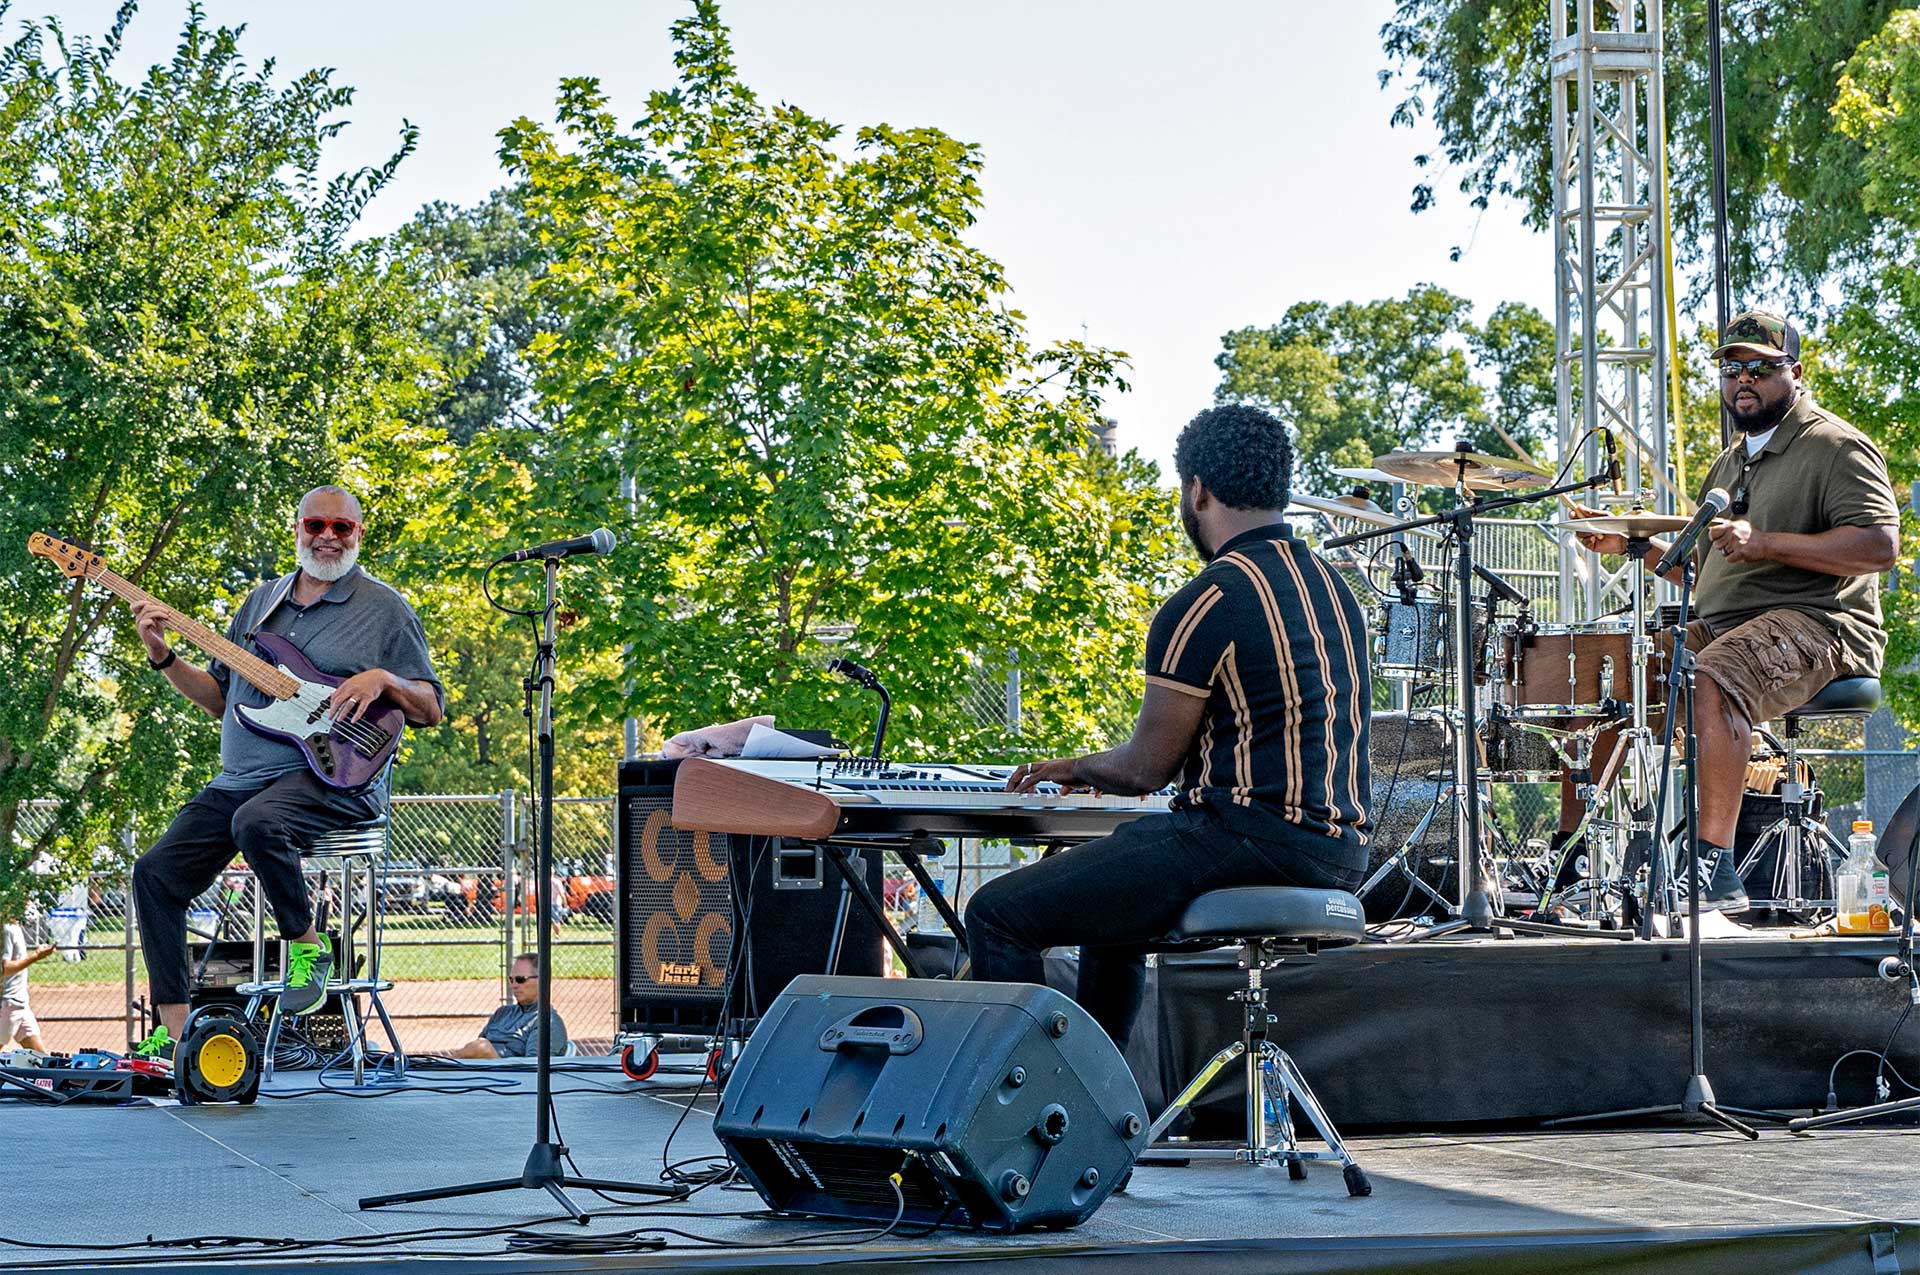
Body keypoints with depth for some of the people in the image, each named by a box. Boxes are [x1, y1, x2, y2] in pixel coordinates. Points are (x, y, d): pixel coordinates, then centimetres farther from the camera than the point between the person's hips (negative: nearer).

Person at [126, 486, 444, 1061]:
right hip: (240, 776, 6)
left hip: (334, 776, -6)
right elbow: (220, 697, 21)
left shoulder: (384, 609, 3)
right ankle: (174, 1031, -4)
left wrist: (383, 679, -16)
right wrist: (163, 657, 7)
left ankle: (307, 947, -15)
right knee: (156, 872, -8)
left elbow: (431, 709, 3)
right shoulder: (262, 602, 18)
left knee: (256, 822, -38)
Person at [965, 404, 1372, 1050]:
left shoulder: (1207, 604, -14)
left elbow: (1146, 768, -9)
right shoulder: (1333, 586, 14)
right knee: (1109, 895, 34)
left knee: (997, 915, -4)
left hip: (1252, 840, -10)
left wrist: (1076, 768, 13)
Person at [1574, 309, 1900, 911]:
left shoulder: (1835, 446, -2)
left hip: (1818, 622, -9)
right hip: (1722, 624, 9)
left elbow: (1880, 544, -16)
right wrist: (1637, 543, 12)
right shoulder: (1730, 463, 25)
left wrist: (1766, 544, -23)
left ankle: (1716, 867, -39)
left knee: (1710, 681, -36)